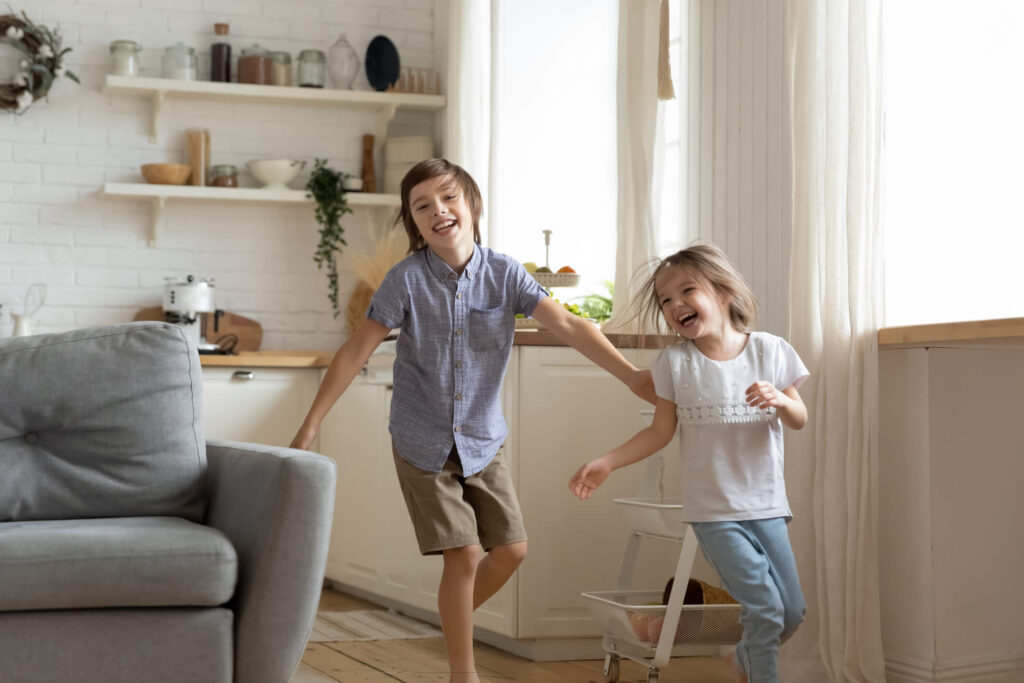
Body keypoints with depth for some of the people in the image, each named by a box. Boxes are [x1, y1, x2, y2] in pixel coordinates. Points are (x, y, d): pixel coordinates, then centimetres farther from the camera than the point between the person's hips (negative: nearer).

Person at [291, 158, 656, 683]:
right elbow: (357, 351, -10)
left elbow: (567, 326, -15)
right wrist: (311, 424, -12)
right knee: (463, 556, -6)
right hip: (423, 443, -3)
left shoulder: (504, 274, -7)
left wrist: (630, 375, -25)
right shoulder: (407, 278, -12)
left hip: (482, 441, 3)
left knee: (510, 549, 5)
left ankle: (454, 621, 33)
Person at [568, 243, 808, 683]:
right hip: (713, 510, -3)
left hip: (765, 505, 3)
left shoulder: (769, 351, -2)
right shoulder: (674, 362, -3)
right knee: (764, 608, -11)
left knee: (793, 612, 9)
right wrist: (606, 463, -7)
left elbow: (800, 421, 4)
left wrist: (780, 400, -18)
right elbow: (660, 432, 2)